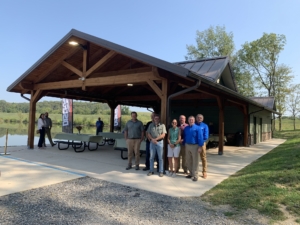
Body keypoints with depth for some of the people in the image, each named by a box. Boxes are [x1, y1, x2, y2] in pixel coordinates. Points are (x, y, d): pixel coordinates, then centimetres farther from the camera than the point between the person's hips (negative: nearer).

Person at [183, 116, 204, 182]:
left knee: (195, 161, 0)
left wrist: (200, 147, -17)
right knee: (188, 161, 13)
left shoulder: (197, 128, -9)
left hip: (195, 146, -5)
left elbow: (200, 138, -12)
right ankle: (191, 173, 27)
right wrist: (184, 145, 12)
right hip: (187, 146, 5)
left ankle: (195, 175, 7)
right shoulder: (186, 128, 7)